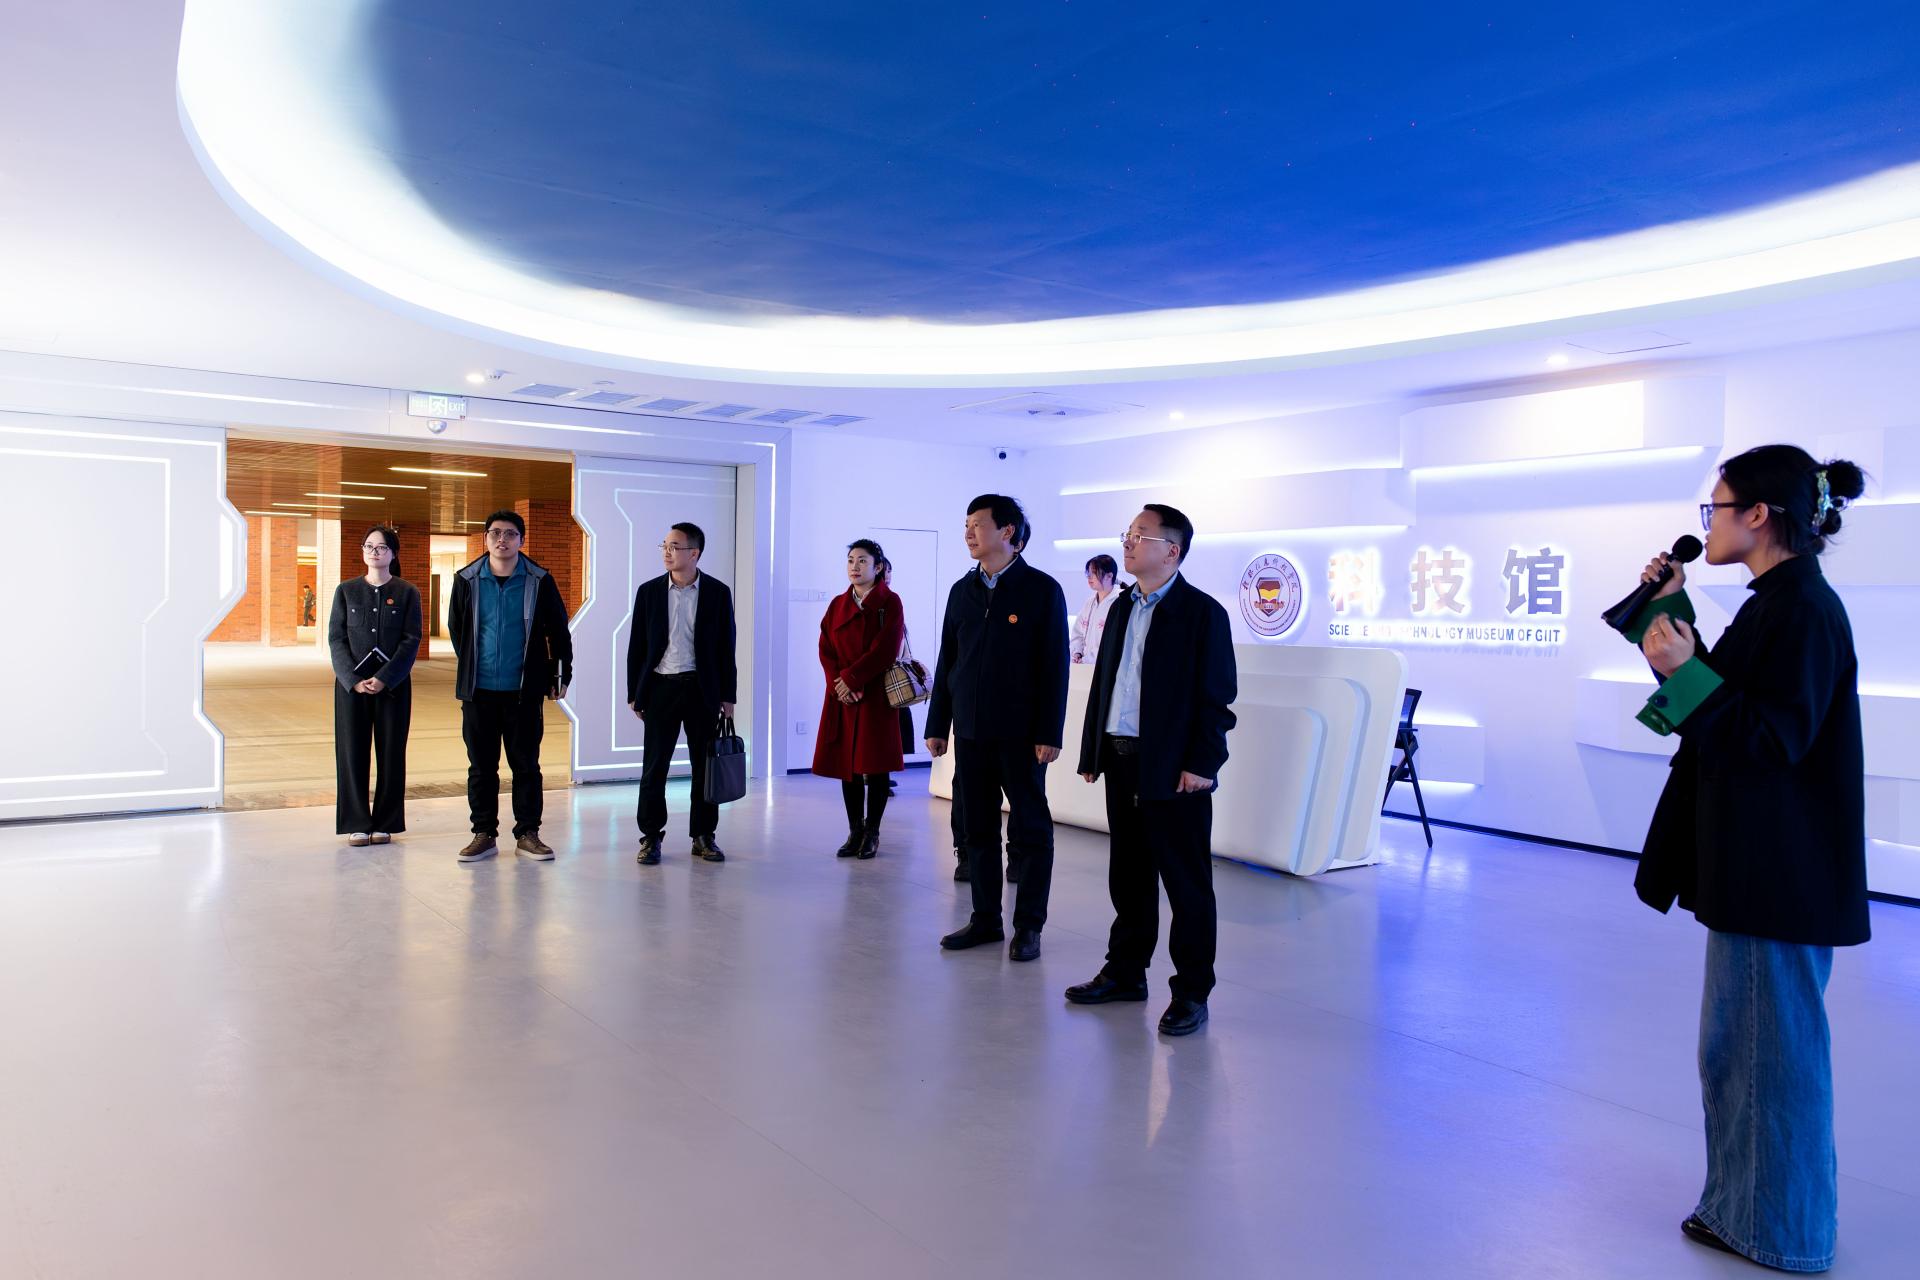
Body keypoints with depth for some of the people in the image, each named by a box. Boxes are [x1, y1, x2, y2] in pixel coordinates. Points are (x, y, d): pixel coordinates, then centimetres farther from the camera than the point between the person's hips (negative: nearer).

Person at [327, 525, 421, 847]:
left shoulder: (407, 593, 2)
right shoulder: (346, 590, 6)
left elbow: (411, 641, -3)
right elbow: (335, 639, 2)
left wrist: (385, 679, -14)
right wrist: (353, 680, -10)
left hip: (393, 684, -1)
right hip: (351, 683, 1)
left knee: (391, 753, 3)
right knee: (353, 752, 2)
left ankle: (385, 823, 12)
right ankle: (357, 824, 11)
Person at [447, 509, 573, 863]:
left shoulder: (539, 581, -3)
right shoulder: (466, 580, 1)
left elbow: (559, 631, 4)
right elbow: (455, 628, 14)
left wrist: (561, 675, 6)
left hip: (524, 690, -1)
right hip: (479, 689, 2)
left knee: (526, 765, 4)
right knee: (481, 766, 7)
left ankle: (527, 834, 13)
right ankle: (484, 834, 16)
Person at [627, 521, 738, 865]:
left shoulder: (717, 592, 0)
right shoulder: (649, 591, 3)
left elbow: (726, 646, 2)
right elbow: (636, 646, 6)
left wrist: (728, 695, -1)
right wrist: (634, 694, 3)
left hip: (703, 688, 0)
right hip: (660, 687, 0)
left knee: (705, 765, 6)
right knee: (654, 766, 2)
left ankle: (704, 836, 17)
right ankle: (651, 837, 12)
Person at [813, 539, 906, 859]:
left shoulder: (890, 603, -2)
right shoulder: (837, 605, 12)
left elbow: (885, 650, -12)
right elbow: (825, 650, 5)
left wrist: (851, 678, -15)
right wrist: (838, 684, -11)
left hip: (876, 695, -4)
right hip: (842, 697, 4)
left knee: (874, 766, -1)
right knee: (846, 765, 5)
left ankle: (872, 833, 9)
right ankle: (855, 832, 14)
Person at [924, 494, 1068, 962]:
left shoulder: (1042, 589, -5)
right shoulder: (962, 590, 10)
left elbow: (1054, 667, -8)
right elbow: (946, 662, 13)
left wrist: (1049, 734, -12)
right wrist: (937, 724, 9)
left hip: (1020, 733, -5)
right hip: (970, 731, 5)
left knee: (1030, 831, 4)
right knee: (978, 830, 10)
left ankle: (1029, 926, 13)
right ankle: (985, 919, 21)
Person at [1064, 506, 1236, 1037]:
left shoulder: (1203, 613, -8)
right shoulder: (1122, 608, 13)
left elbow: (1216, 697, -11)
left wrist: (1202, 764, -15)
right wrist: (1092, 752, 12)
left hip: (1174, 770, -7)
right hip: (1121, 763, 7)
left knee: (1187, 884, 3)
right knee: (1128, 876, 15)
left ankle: (1192, 992, 12)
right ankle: (1125, 972, 28)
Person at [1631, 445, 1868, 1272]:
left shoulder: (1805, 611, -17)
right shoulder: (1777, 603, 12)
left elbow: (1774, 739, -22)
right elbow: (1723, 708, 19)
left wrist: (1685, 671, -27)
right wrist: (1671, 612, 14)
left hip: (1783, 875, -10)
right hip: (1750, 864, 10)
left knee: (1776, 1046, 3)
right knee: (1738, 1042, 19)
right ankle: (1744, 1209, 32)